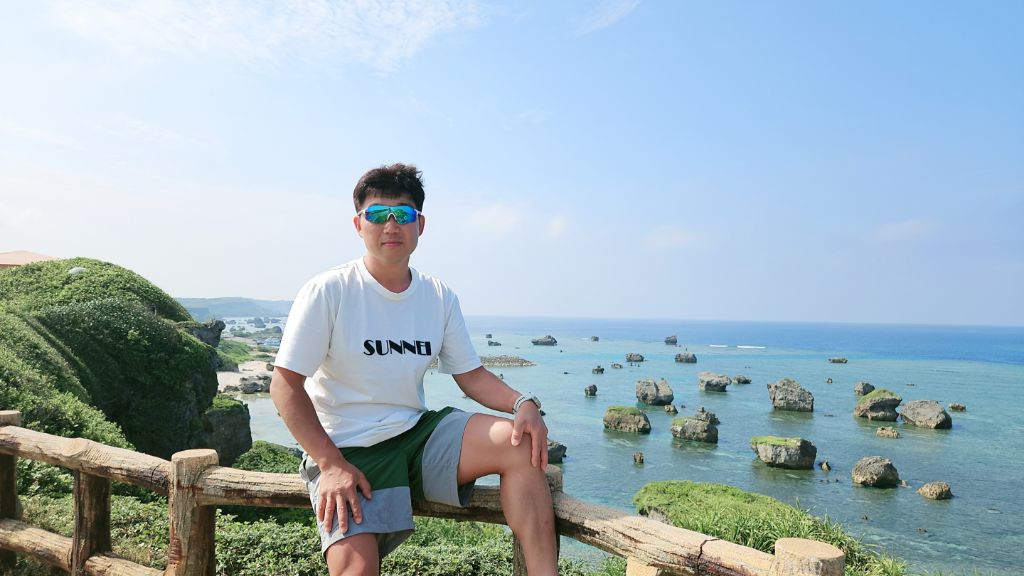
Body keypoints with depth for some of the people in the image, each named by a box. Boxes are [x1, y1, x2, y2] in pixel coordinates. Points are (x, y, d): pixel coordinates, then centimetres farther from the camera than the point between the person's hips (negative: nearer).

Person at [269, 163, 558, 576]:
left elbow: (471, 375, 8)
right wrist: (330, 464, -18)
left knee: (521, 442, -17)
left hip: (418, 433, 5)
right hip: (347, 449, -4)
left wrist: (522, 403, -13)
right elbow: (286, 386, -9)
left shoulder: (440, 298, 4)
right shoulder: (328, 292, -9)